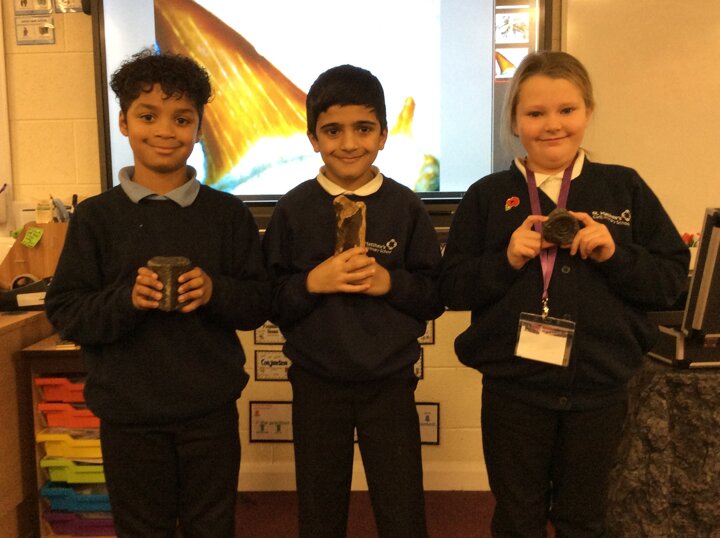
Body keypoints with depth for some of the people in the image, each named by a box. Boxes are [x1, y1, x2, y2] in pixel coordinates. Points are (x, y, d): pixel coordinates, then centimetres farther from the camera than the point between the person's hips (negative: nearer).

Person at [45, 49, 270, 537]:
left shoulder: (228, 214, -2)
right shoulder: (96, 217, -3)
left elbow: (260, 304, 0)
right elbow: (65, 313, -4)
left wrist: (215, 292, -19)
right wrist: (126, 299, -22)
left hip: (211, 410, 1)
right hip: (127, 414, 0)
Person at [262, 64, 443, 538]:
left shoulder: (406, 207, -3)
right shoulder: (294, 210, -3)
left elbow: (436, 297, -1)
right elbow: (270, 301, -3)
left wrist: (391, 282, -18)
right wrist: (312, 282, -20)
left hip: (390, 382, 0)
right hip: (316, 384, 1)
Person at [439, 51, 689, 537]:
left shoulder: (625, 188, -1)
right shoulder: (488, 196, -2)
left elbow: (674, 280, 0)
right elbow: (453, 289, -3)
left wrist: (615, 254, -17)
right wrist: (507, 259, -18)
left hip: (599, 390, 1)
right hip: (513, 390, 0)